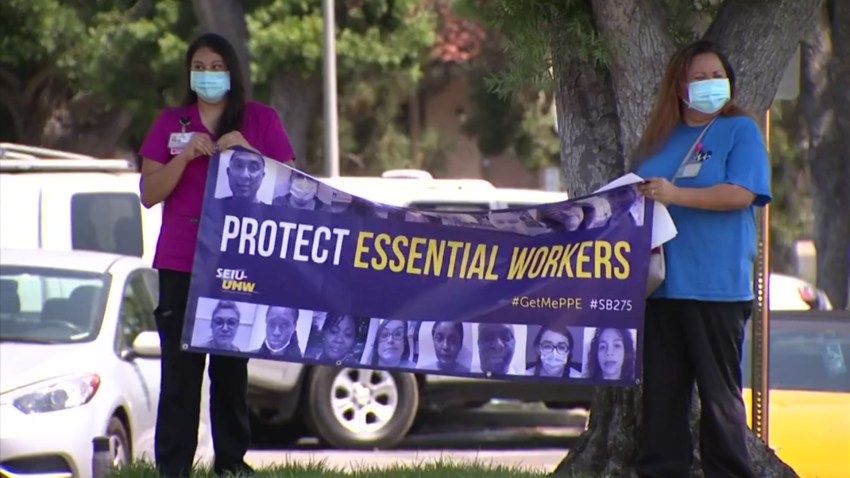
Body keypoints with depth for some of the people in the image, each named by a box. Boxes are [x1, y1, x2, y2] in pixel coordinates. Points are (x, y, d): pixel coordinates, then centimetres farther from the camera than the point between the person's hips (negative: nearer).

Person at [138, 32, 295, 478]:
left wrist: (247, 152, -14)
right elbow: (149, 194, 3)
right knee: (180, 368, -6)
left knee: (232, 367, 3)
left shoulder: (261, 121, 7)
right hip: (181, 262, 0)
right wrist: (185, 155, -13)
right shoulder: (170, 124, 10)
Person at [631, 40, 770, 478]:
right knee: (660, 389, 6)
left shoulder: (740, 131, 1)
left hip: (717, 287, -5)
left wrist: (676, 195, -19)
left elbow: (741, 194, -12)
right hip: (660, 284, 5)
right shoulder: (659, 138, 17)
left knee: (719, 392, -2)